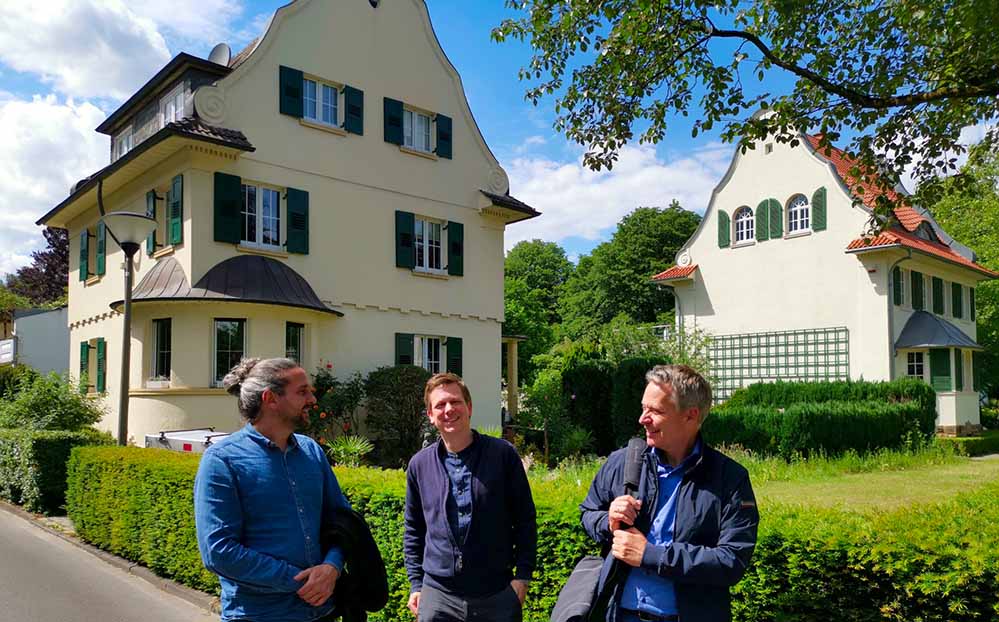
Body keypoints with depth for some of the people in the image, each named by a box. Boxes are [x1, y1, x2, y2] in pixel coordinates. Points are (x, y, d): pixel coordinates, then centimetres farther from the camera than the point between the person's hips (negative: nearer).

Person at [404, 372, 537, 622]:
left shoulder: (503, 454, -4)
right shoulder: (419, 464, 3)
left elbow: (525, 521, 0)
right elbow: (413, 531, 12)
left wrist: (522, 576, -4)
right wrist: (415, 584, 7)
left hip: (498, 595, -1)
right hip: (438, 595, 2)